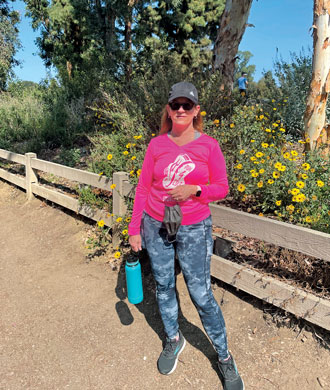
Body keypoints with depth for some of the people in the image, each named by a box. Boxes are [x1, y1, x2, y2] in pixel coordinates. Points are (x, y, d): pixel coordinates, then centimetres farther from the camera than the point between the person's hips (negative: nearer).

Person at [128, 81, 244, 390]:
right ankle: (174, 340, 41)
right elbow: (143, 188, 2)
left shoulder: (209, 145, -5)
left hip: (194, 230, -2)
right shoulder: (156, 144, -1)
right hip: (156, 226, 3)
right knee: (163, 287, 15)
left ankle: (224, 357, 26)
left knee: (201, 294, 3)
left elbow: (222, 188, -1)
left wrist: (194, 189, -20)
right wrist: (134, 229, 1)